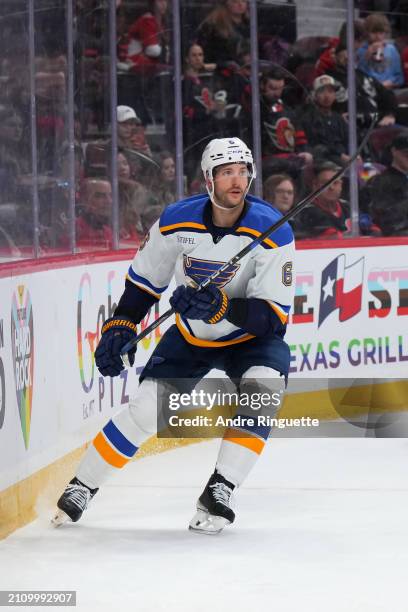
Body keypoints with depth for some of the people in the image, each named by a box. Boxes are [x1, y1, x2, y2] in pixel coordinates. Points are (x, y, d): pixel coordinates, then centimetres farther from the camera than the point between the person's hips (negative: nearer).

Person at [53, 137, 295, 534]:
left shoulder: (272, 231, -25)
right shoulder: (178, 221, -17)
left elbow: (274, 316, -27)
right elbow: (144, 278, 2)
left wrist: (220, 306, -41)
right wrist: (120, 328, -7)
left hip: (250, 338, -2)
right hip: (190, 337, 2)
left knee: (263, 387, -32)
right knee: (145, 409, -10)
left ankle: (218, 493, -23)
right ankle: (82, 487, 10)